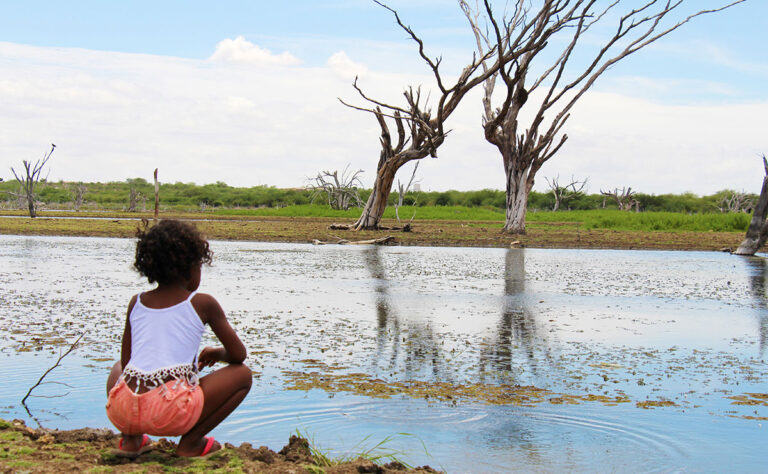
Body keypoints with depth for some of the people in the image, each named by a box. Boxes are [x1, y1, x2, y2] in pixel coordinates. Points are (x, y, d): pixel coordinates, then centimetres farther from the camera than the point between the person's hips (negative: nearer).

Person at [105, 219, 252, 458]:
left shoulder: (136, 303, 17)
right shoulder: (203, 304, 6)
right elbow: (238, 355, 11)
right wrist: (216, 353, 34)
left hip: (123, 411, 5)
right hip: (172, 412, -5)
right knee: (242, 374, 14)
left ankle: (130, 438, 17)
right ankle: (191, 442, 8)